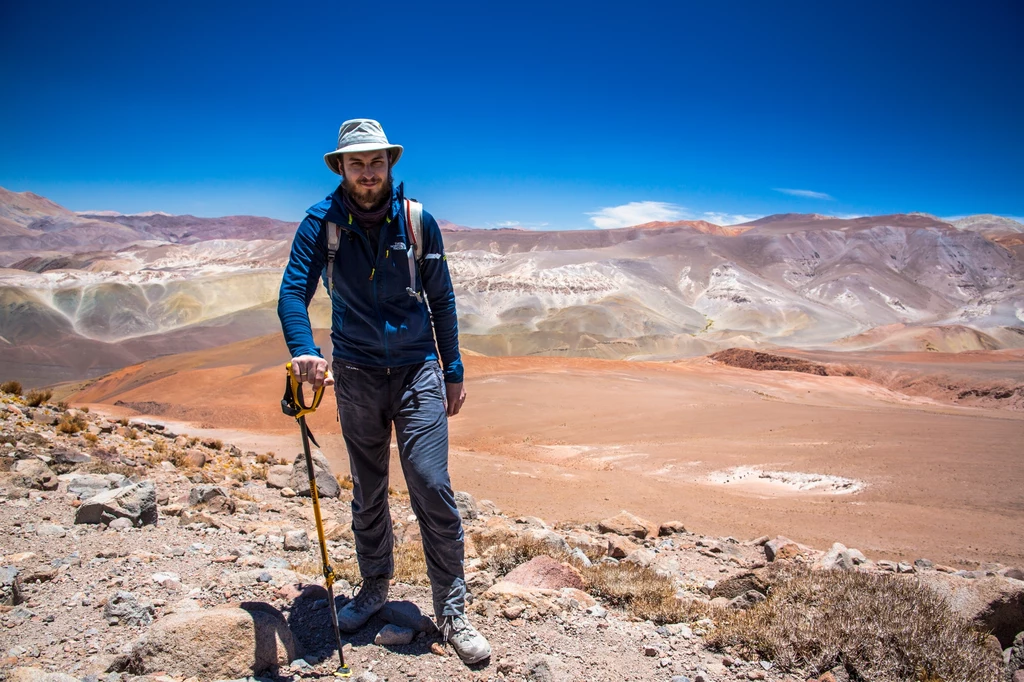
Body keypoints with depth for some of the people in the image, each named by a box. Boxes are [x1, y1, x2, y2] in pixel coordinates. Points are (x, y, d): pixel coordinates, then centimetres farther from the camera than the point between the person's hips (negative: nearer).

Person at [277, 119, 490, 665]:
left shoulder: (418, 221, -2)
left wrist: (453, 371, 3)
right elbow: (293, 291, -15)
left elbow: (441, 299, 4)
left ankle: (451, 611, 6)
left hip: (417, 371, -1)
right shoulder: (321, 222, -4)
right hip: (356, 374, 1)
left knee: (432, 487, -7)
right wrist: (303, 350, -35)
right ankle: (374, 588, 35)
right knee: (368, 492, 15)